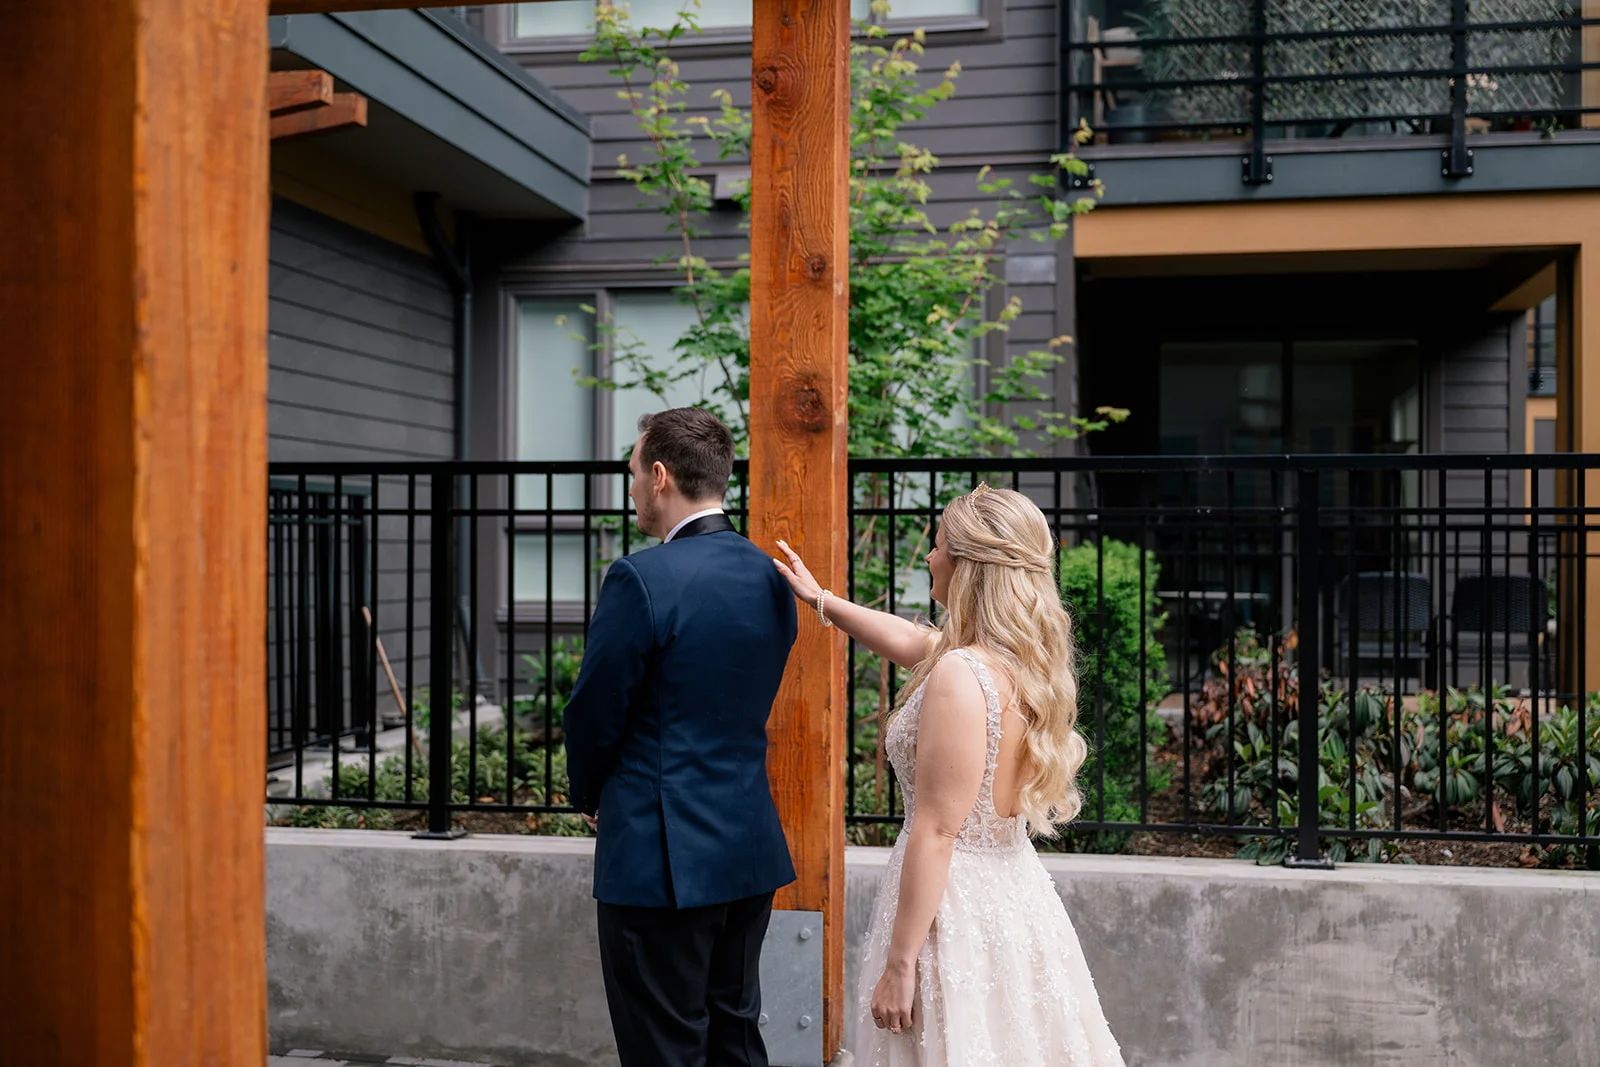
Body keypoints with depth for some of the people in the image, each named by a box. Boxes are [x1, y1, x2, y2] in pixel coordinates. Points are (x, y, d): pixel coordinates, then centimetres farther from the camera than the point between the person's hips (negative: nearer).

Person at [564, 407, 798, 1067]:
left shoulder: (641, 579, -18)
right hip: (752, 848, 7)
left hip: (662, 857, -7)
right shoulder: (770, 576, 5)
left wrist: (590, 796, 9)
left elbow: (593, 714, -11)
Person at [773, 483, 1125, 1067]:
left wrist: (899, 964, -16)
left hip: (957, 902, -8)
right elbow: (908, 639, 21)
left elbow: (936, 833, -22)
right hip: (1016, 888, 8)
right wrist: (819, 597, 32)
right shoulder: (1026, 658, 3)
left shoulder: (960, 676, -23)